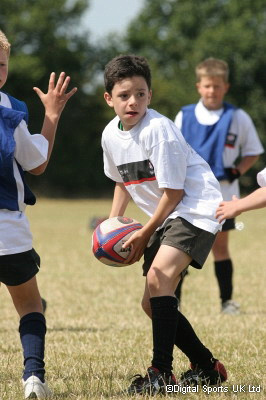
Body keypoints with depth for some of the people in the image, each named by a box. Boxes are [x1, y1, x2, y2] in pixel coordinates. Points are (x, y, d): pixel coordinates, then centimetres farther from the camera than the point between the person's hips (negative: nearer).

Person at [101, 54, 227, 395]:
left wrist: (144, 235, -11)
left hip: (196, 207, -9)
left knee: (159, 276, -29)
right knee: (152, 302, 8)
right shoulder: (111, 135, 2)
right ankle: (207, 367, 24)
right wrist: (112, 225, 9)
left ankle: (161, 373, -30)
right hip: (164, 218, 9)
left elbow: (174, 192, -18)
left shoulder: (158, 129, -21)